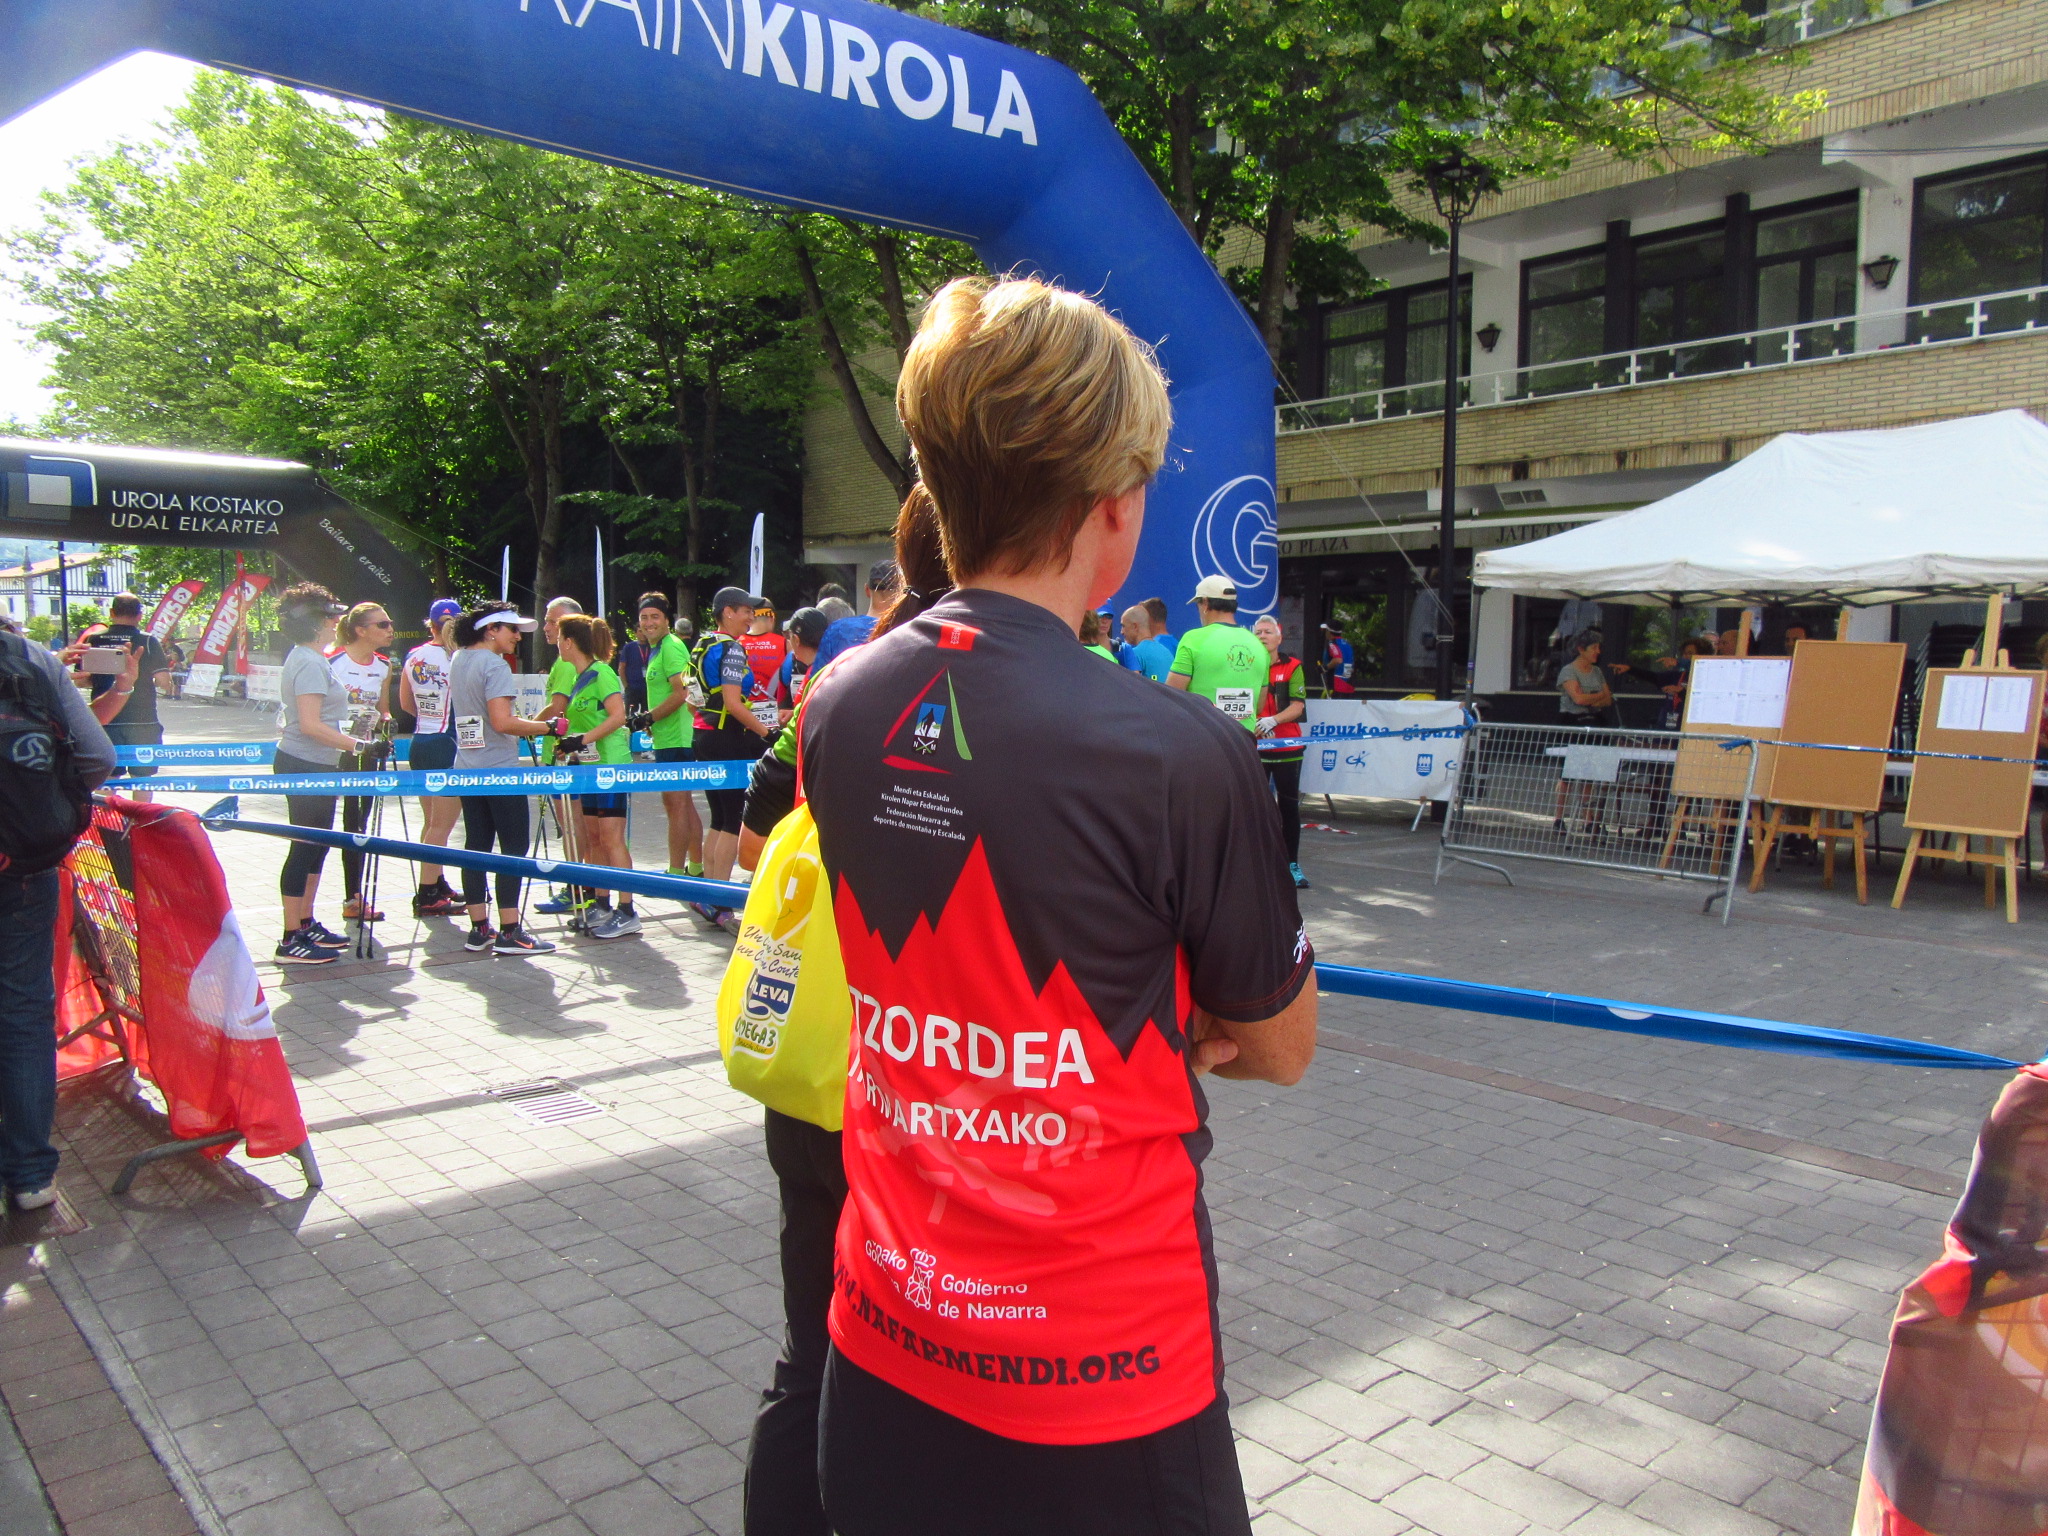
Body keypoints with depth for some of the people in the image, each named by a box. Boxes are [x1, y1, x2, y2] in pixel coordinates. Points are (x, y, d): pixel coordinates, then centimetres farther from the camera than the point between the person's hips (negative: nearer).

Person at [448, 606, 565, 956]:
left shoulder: (458, 660, 12)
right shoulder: (495, 666, -14)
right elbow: (502, 722, -22)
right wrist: (550, 727, -16)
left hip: (467, 768, 9)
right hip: (499, 769, -9)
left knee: (476, 845, 9)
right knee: (514, 847, -4)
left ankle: (479, 928, 12)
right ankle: (509, 933, -5)